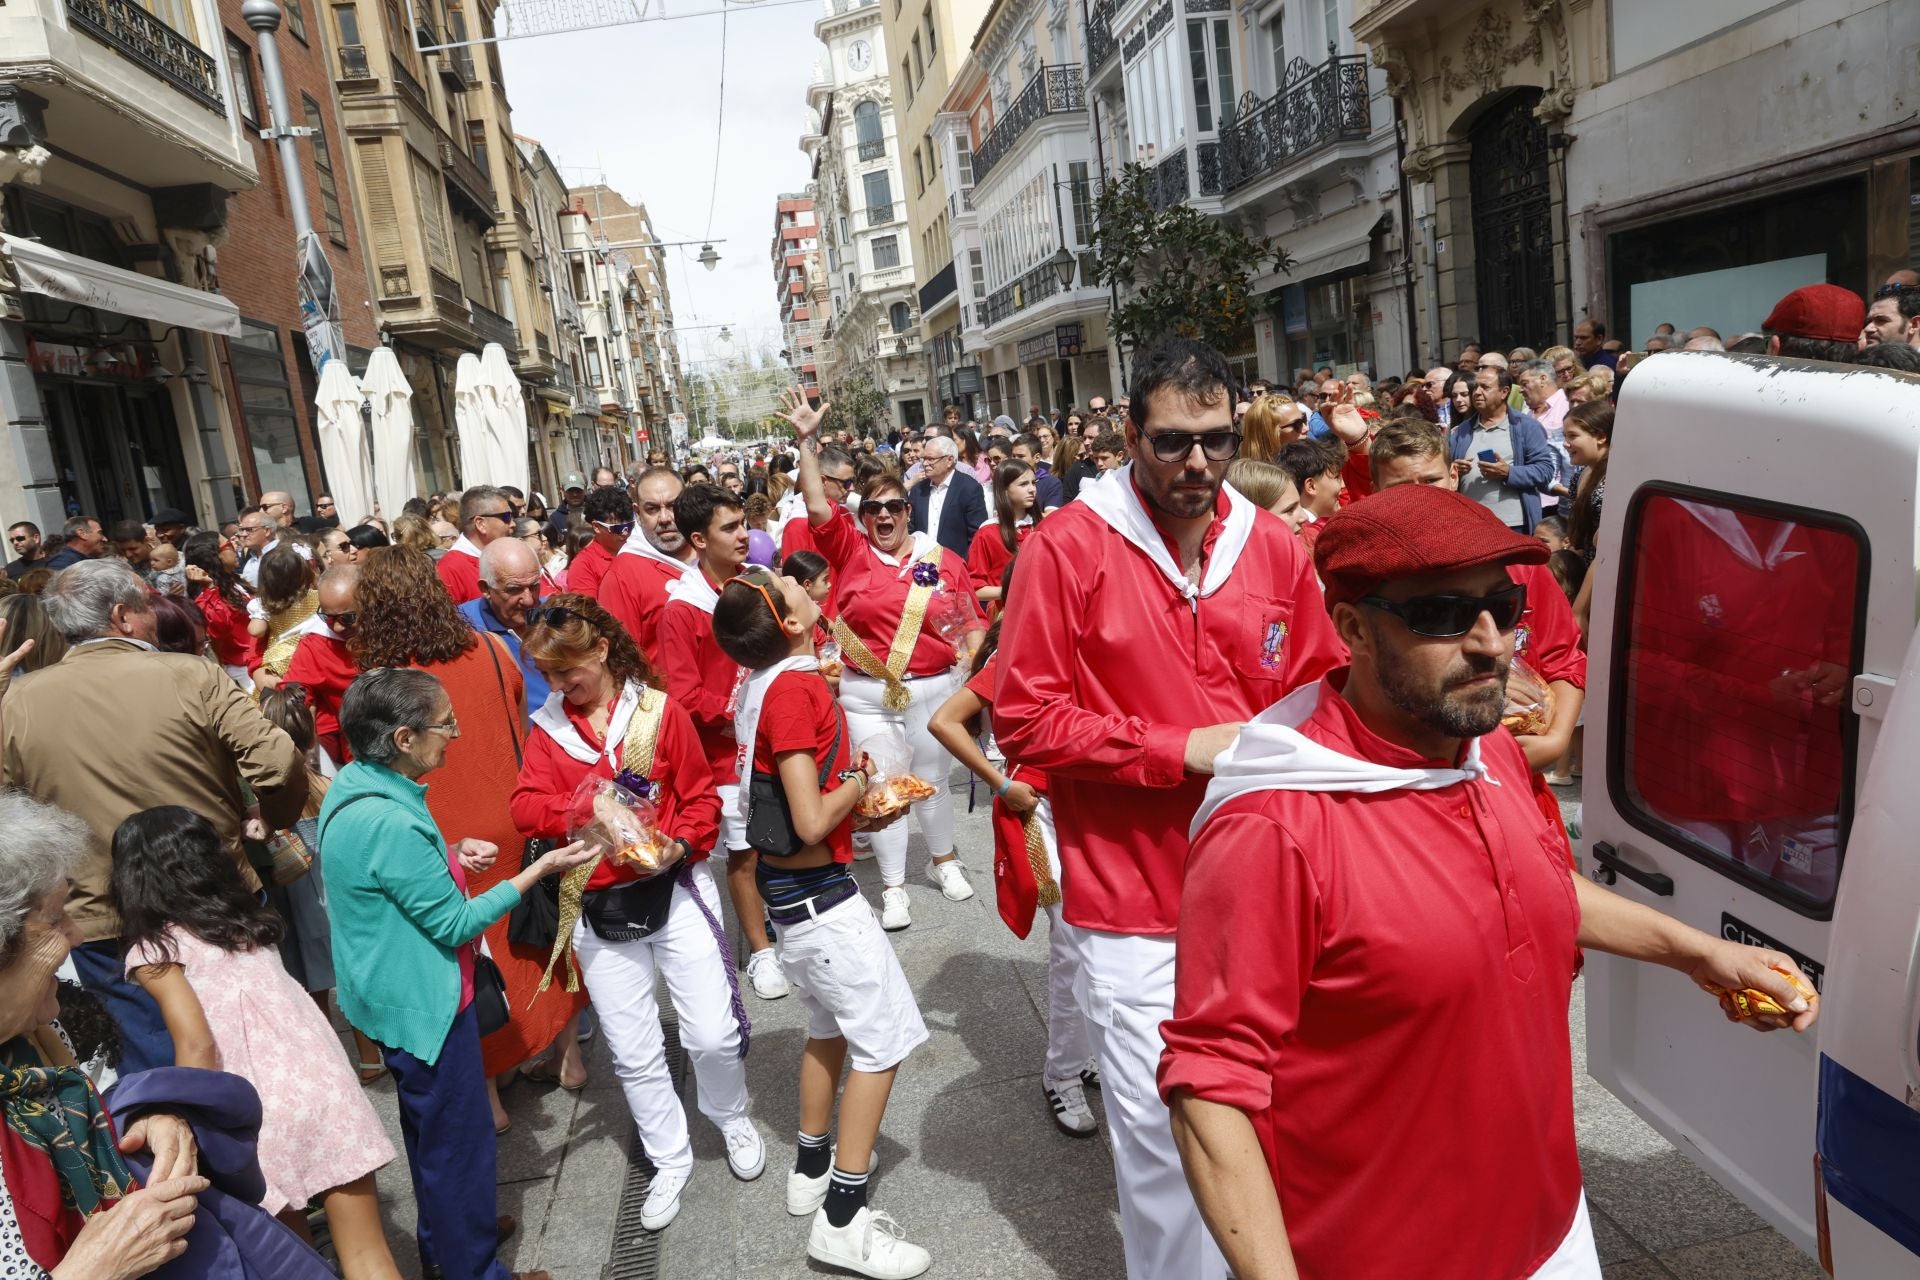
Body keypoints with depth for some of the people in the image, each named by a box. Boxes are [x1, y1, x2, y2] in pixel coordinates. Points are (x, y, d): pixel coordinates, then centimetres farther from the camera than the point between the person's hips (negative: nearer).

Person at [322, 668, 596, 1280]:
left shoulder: (354, 787, -2)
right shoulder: (389, 822, -32)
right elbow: (454, 923, -23)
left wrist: (451, 852, -1)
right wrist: (538, 871, -17)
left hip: (401, 994, 10)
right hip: (423, 1005, -10)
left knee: (431, 1127, 27)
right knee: (457, 1139, 9)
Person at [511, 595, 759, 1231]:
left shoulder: (659, 710, -4)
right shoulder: (547, 726, 4)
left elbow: (701, 797, -2)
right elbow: (526, 806, -8)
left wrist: (681, 845, -21)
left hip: (676, 890, -3)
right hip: (599, 909, 3)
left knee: (714, 1034, -4)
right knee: (633, 1052, 11)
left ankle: (732, 1120, 29)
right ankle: (670, 1159, 34)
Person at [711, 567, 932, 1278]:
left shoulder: (769, 682, 4)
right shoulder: (793, 691, -24)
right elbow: (812, 822, -27)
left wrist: (859, 792, 7)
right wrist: (857, 785, -9)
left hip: (788, 885, 9)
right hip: (819, 891, -9)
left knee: (830, 1026, 23)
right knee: (884, 1037, 1)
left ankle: (812, 1169, 39)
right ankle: (843, 1221, 9)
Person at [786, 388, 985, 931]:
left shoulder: (942, 559, 0)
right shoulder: (851, 550, -1)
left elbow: (972, 619, 4)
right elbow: (818, 507, -11)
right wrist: (805, 441, -14)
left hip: (932, 689, 0)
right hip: (867, 695, 0)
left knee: (932, 781, 16)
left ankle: (945, 861, 40)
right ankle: (893, 888, 21)